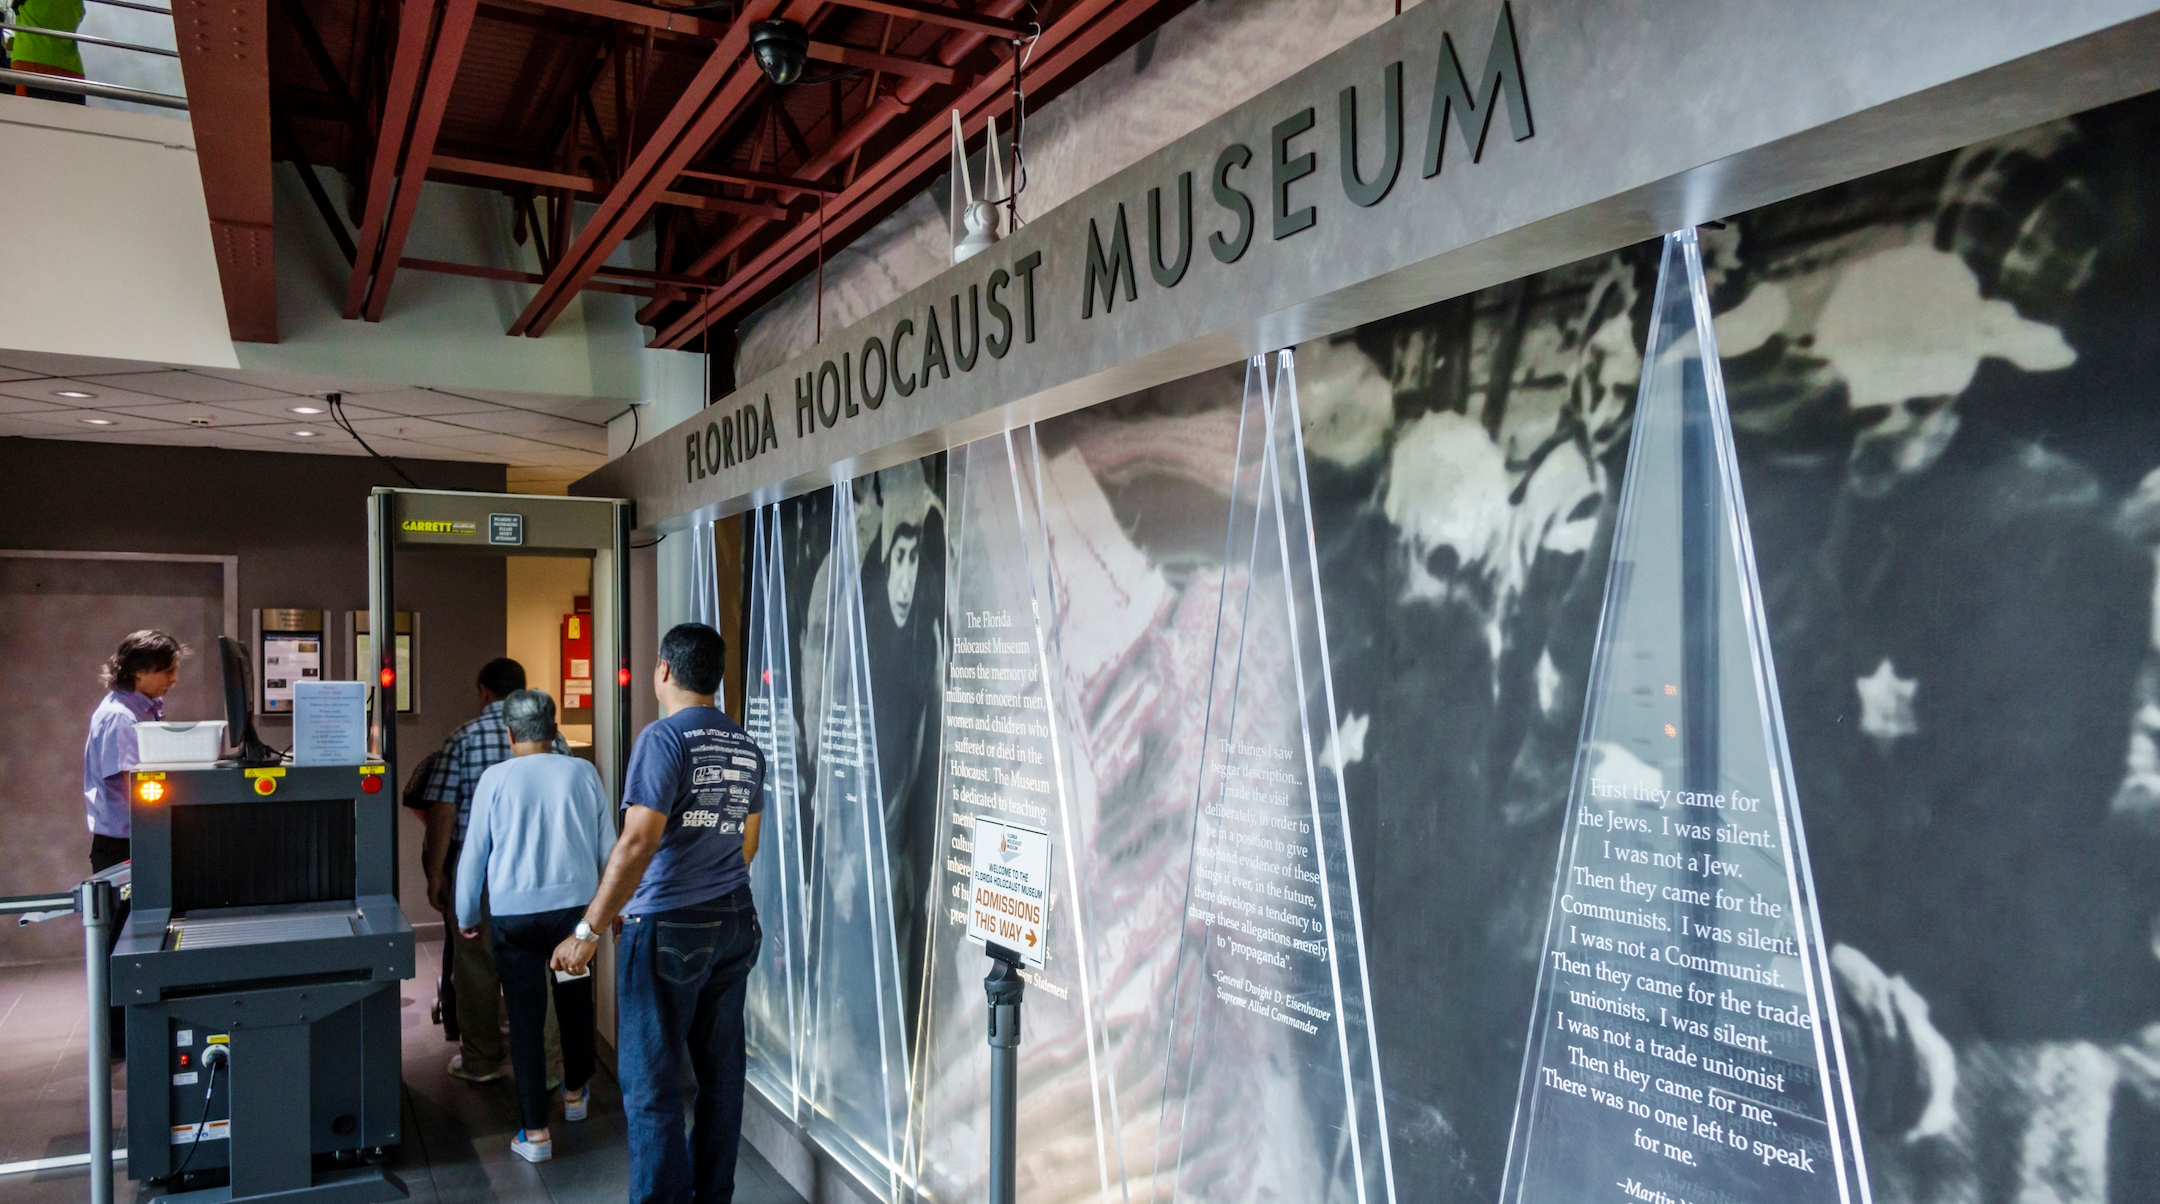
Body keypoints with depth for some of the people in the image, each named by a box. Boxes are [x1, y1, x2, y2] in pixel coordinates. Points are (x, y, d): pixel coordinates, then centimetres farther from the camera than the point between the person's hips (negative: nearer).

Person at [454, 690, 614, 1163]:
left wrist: (466, 916, 14)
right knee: (575, 1001, 21)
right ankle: (575, 1093, 40)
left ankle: (535, 1131, 7)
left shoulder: (496, 779, -5)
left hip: (514, 914, -2)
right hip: (575, 905, 2)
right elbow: (607, 845, 4)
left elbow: (473, 853, 1)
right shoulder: (582, 773, -1)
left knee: (526, 1017, 5)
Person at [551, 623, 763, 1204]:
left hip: (668, 930, -7)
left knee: (651, 1083, 3)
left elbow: (638, 842, -20)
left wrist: (588, 931, -17)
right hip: (736, 926, 7)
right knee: (721, 1073, 14)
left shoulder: (664, 739, -13)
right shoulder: (747, 749, 9)